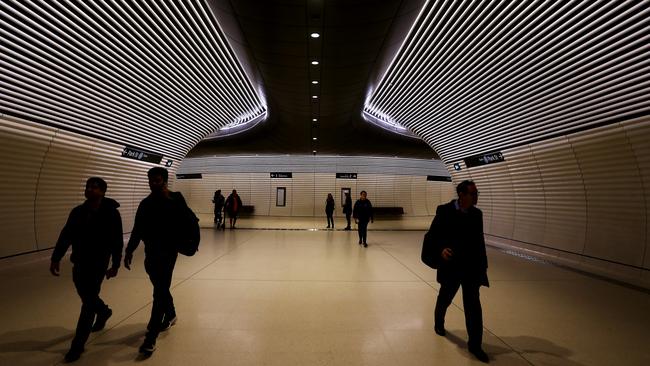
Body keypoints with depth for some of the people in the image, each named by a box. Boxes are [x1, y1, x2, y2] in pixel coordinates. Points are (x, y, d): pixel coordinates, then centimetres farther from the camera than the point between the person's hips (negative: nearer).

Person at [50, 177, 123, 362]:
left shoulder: (111, 213, -13)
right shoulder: (77, 212, 2)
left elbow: (117, 241, -10)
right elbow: (66, 236, 6)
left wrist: (115, 265, -10)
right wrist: (56, 258, -2)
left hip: (98, 264, -5)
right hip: (79, 263, 6)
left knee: (88, 302, -1)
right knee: (87, 297, 20)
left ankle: (78, 345, 12)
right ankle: (104, 311, 50)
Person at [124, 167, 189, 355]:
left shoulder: (176, 200, -8)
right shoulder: (146, 203, 7)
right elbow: (137, 230, 9)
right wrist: (129, 250, 5)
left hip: (168, 251, -6)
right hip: (150, 251, 6)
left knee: (160, 291, -5)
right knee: (161, 287, 20)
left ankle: (151, 337, 3)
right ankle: (170, 315, 43)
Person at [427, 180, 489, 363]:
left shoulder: (477, 214, 1)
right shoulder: (444, 211, -12)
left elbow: (480, 241, 7)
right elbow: (433, 235, -8)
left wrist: (483, 264, 7)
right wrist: (441, 250, -25)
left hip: (472, 266, 3)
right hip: (450, 265, -3)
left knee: (473, 306, 4)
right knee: (445, 299, 18)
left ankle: (475, 344, 18)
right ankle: (438, 324, 46)